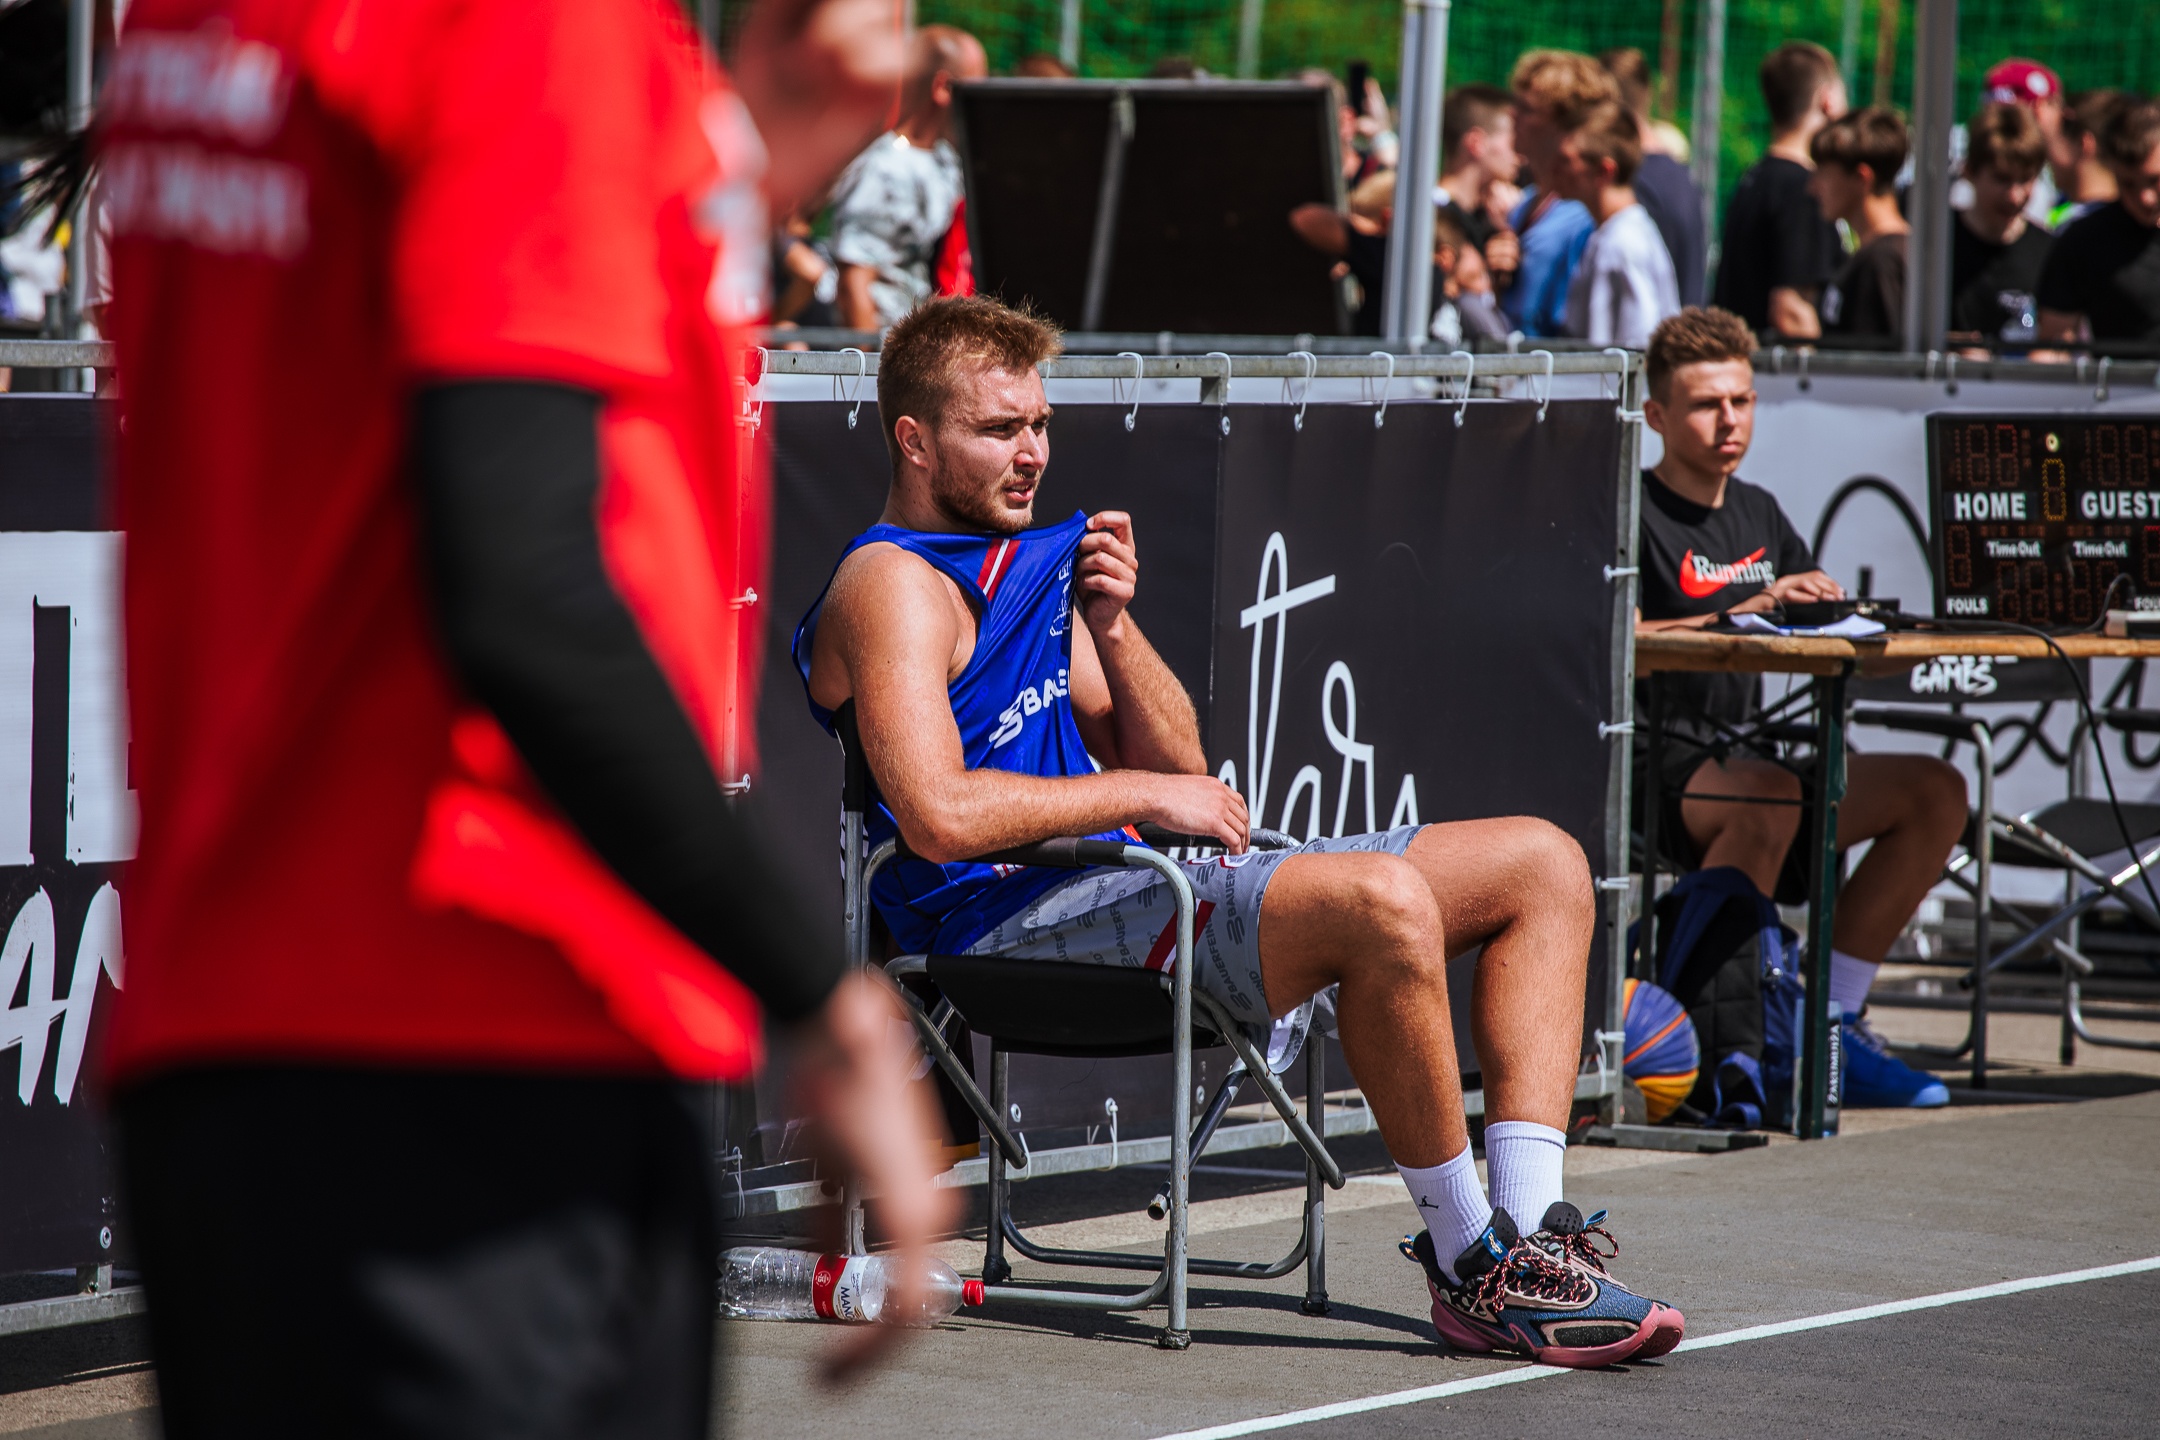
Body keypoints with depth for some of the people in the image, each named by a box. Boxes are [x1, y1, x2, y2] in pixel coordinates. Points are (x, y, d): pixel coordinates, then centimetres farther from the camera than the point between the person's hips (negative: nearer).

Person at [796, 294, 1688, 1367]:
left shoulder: (1036, 566, 22)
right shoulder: (893, 584, -7)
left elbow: (1176, 764, 19)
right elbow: (940, 815, -22)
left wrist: (1108, 628, 2)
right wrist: (1140, 795, -12)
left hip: (1138, 886, 10)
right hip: (1012, 922, -10)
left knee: (1540, 866, 4)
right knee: (1384, 901, -34)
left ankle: (1527, 1230, -12)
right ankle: (1473, 1262, -20)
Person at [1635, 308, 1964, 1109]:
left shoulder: (1759, 514, 19)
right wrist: (1750, 611, -26)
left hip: (1736, 758, 8)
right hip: (1651, 766, -8)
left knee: (1936, 792, -4)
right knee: (1771, 798, -38)